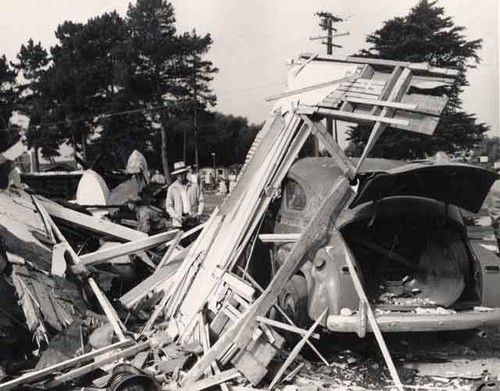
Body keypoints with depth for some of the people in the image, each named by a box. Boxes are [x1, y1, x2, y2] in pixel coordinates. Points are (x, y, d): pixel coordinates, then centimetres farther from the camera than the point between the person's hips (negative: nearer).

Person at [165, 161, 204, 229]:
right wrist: (176, 216, -10)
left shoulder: (194, 186, 7)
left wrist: (199, 214, -3)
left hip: (194, 221, 1)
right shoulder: (172, 188, 4)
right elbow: (168, 206, 4)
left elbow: (201, 201, 11)